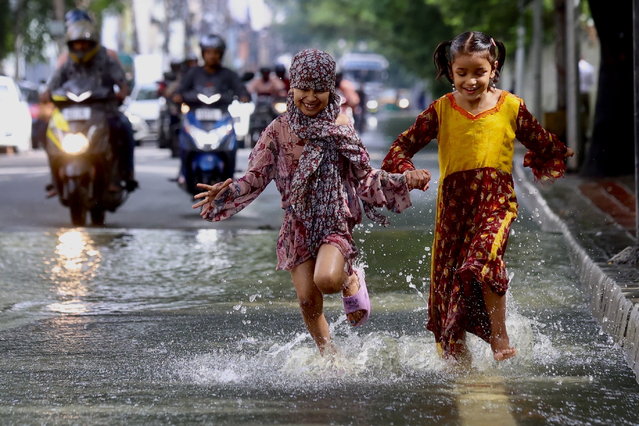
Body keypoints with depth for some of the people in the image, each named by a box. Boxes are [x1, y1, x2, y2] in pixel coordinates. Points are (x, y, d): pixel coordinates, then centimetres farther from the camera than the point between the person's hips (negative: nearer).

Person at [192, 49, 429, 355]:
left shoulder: (341, 130, -1)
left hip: (335, 222, -2)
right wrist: (225, 192, -18)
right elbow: (256, 177, 0)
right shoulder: (279, 131, -1)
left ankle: (351, 280, 7)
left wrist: (405, 181, -7)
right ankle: (330, 356, 23)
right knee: (308, 301, 1)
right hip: (298, 226, 2)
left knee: (326, 279, -29)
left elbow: (365, 177, 5)